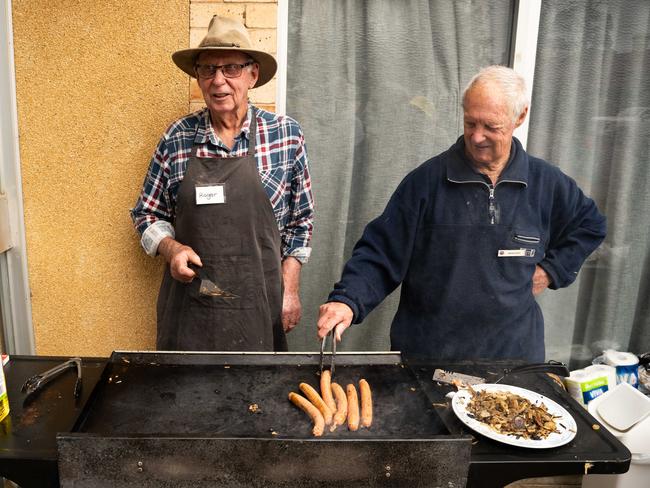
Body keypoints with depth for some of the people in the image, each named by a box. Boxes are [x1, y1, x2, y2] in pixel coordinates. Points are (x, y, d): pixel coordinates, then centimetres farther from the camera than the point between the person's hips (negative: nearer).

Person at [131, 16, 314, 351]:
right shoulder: (177, 138, -1)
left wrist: (290, 288, 0)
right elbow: (147, 214, 9)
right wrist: (172, 248, -10)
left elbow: (300, 220, 3)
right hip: (188, 300, 1)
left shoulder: (286, 134, -4)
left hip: (258, 300, -1)